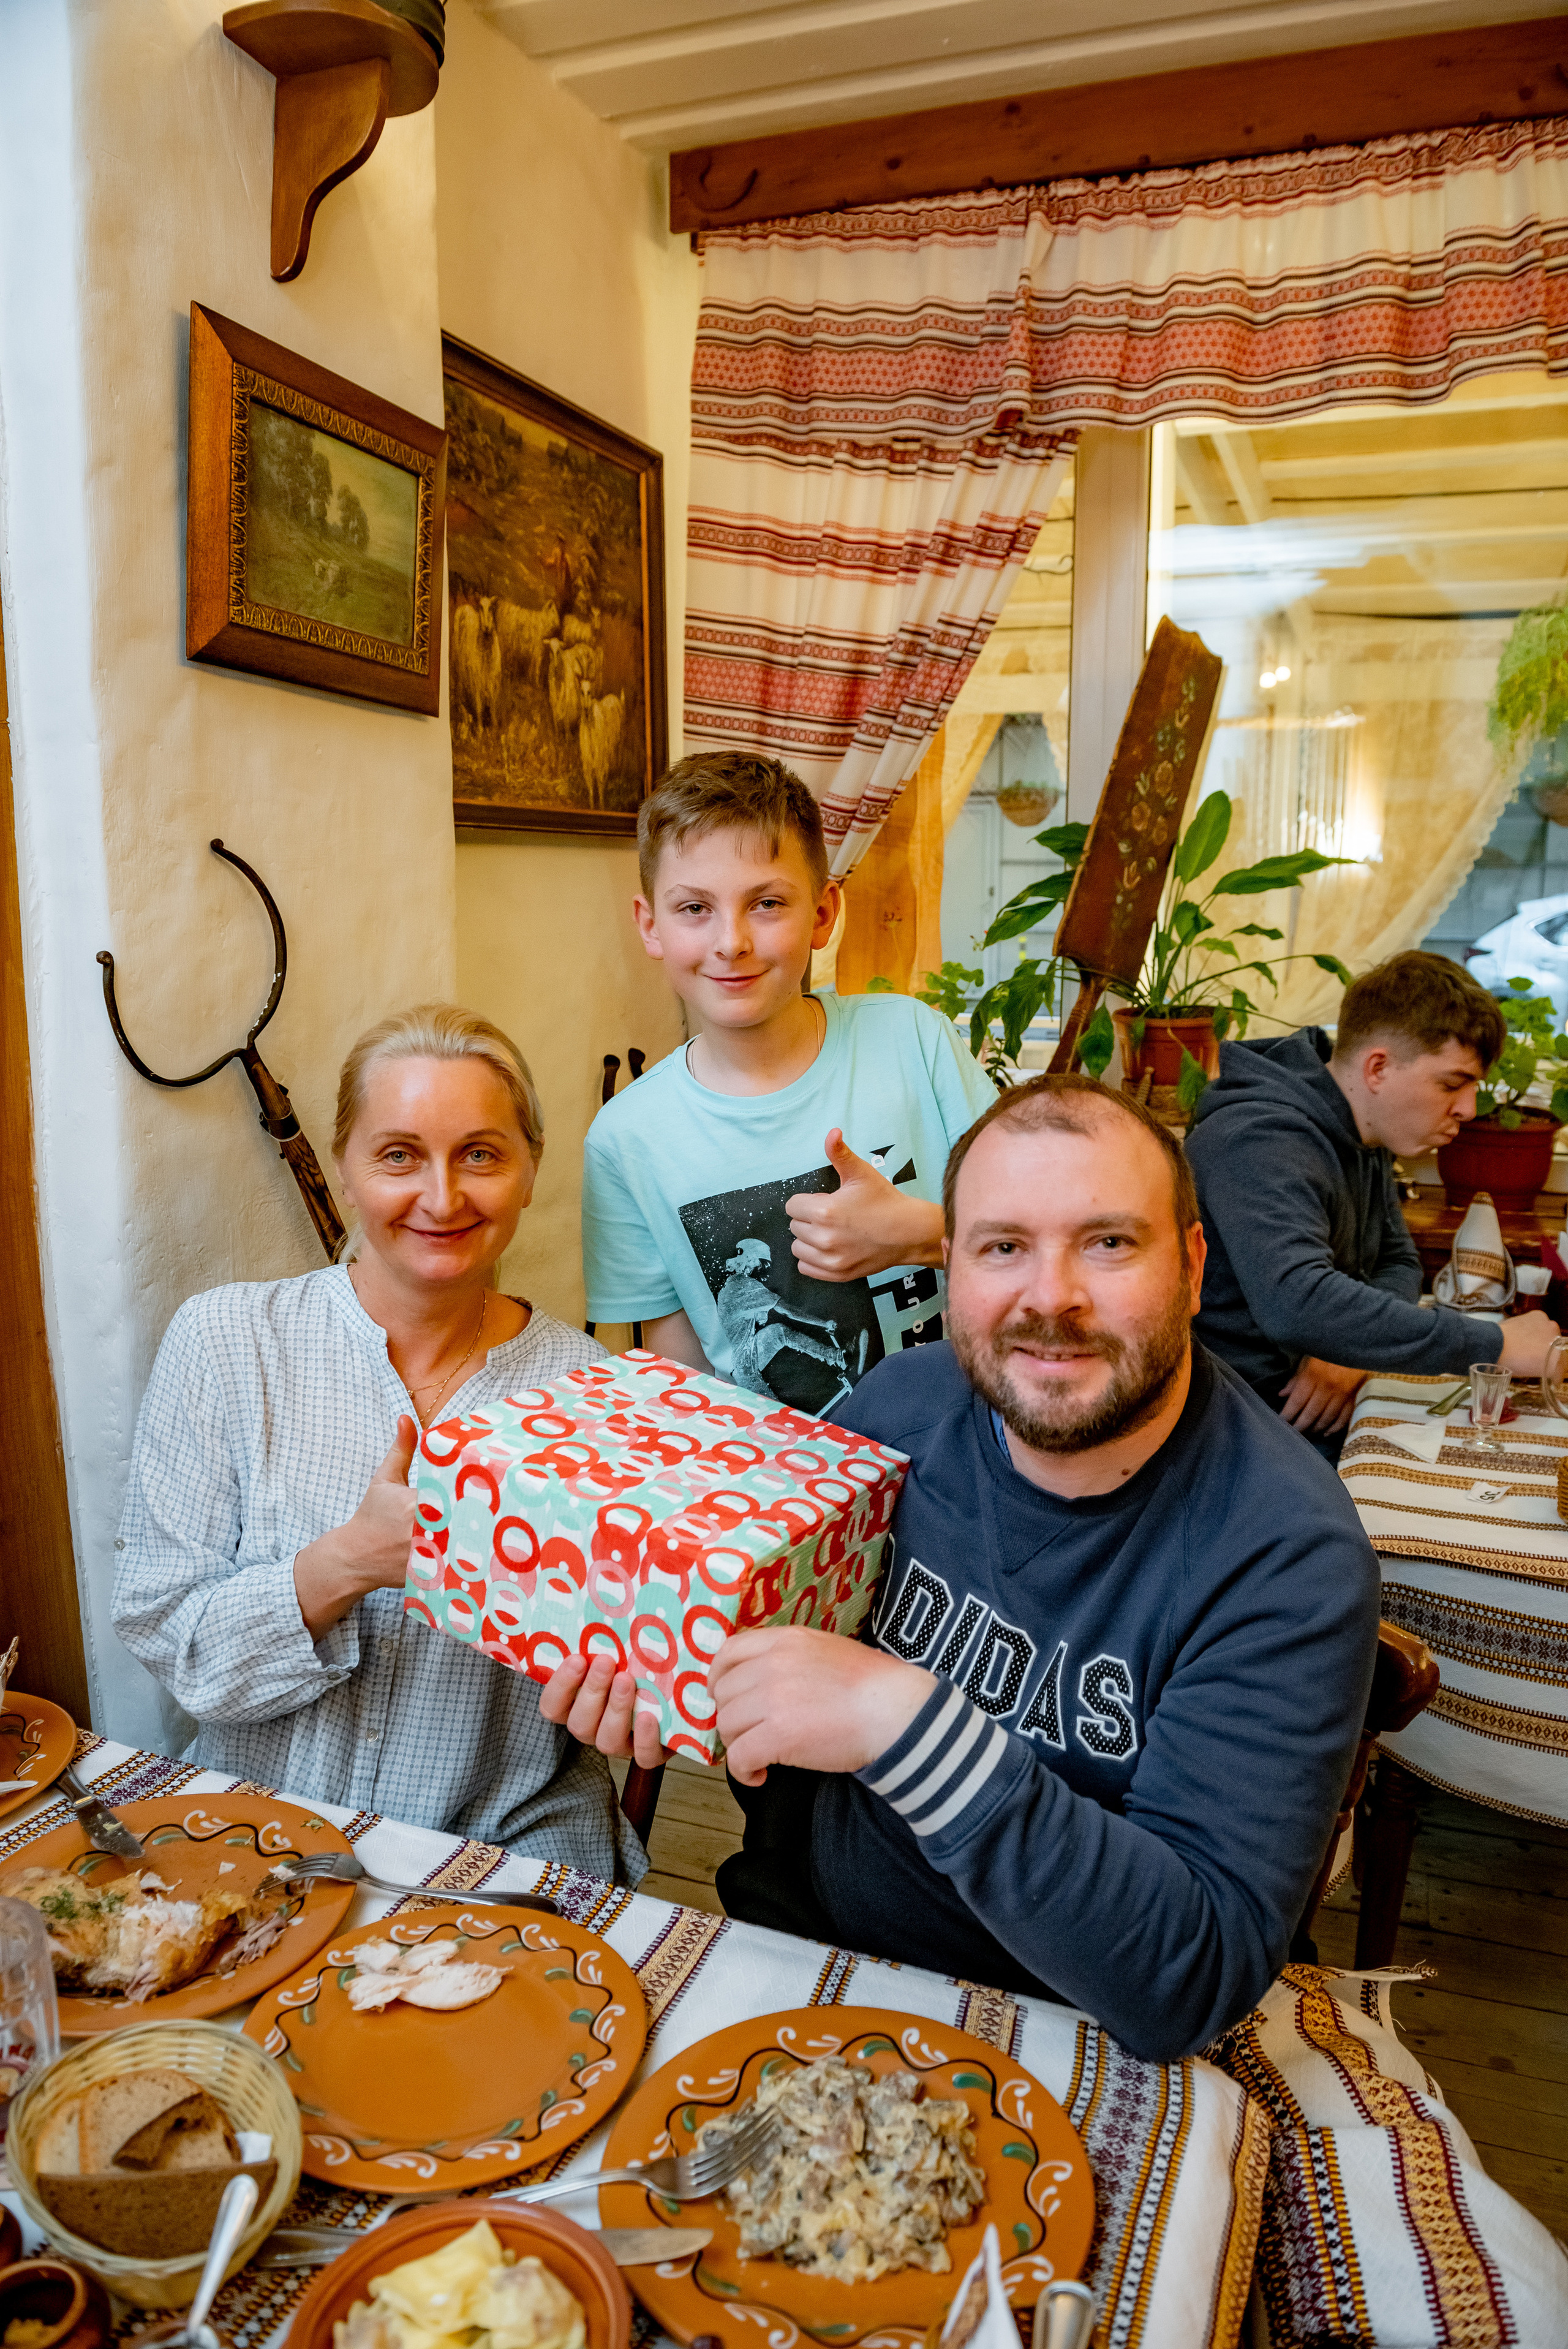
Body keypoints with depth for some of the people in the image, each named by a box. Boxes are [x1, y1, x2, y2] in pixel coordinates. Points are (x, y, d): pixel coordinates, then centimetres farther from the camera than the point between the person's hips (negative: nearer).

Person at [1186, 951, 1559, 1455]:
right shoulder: (1262, 1145, -24)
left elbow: (1399, 1263, 16)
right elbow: (1297, 1307, -39)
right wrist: (1494, 1344, -32)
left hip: (1315, 1409, 9)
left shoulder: (1364, 1137, 9)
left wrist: (1351, 1349, -8)